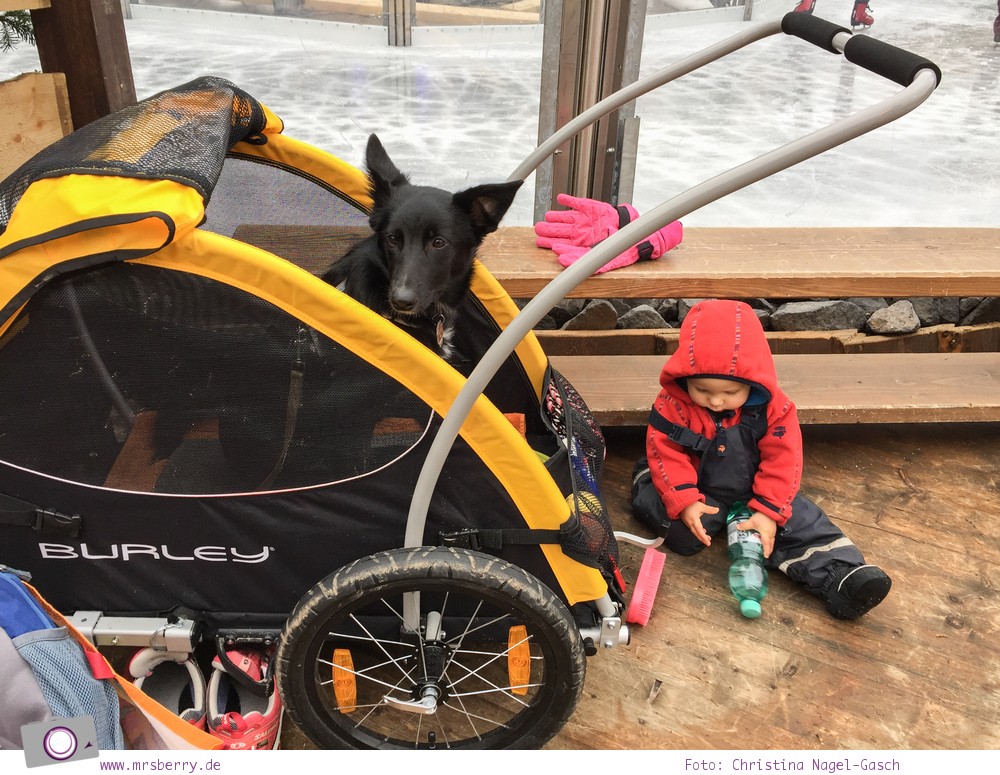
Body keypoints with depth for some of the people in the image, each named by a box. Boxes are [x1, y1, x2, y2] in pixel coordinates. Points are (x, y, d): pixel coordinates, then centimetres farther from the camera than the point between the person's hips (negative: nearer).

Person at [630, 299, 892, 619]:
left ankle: (840, 574, -15)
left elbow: (782, 461, -14)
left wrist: (768, 512, -21)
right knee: (685, 535, -21)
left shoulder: (772, 407, -18)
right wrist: (684, 502, -28)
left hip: (753, 493, 2)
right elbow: (665, 454, -18)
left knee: (802, 523, -13)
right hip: (698, 491, -1)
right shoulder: (673, 404, -21)